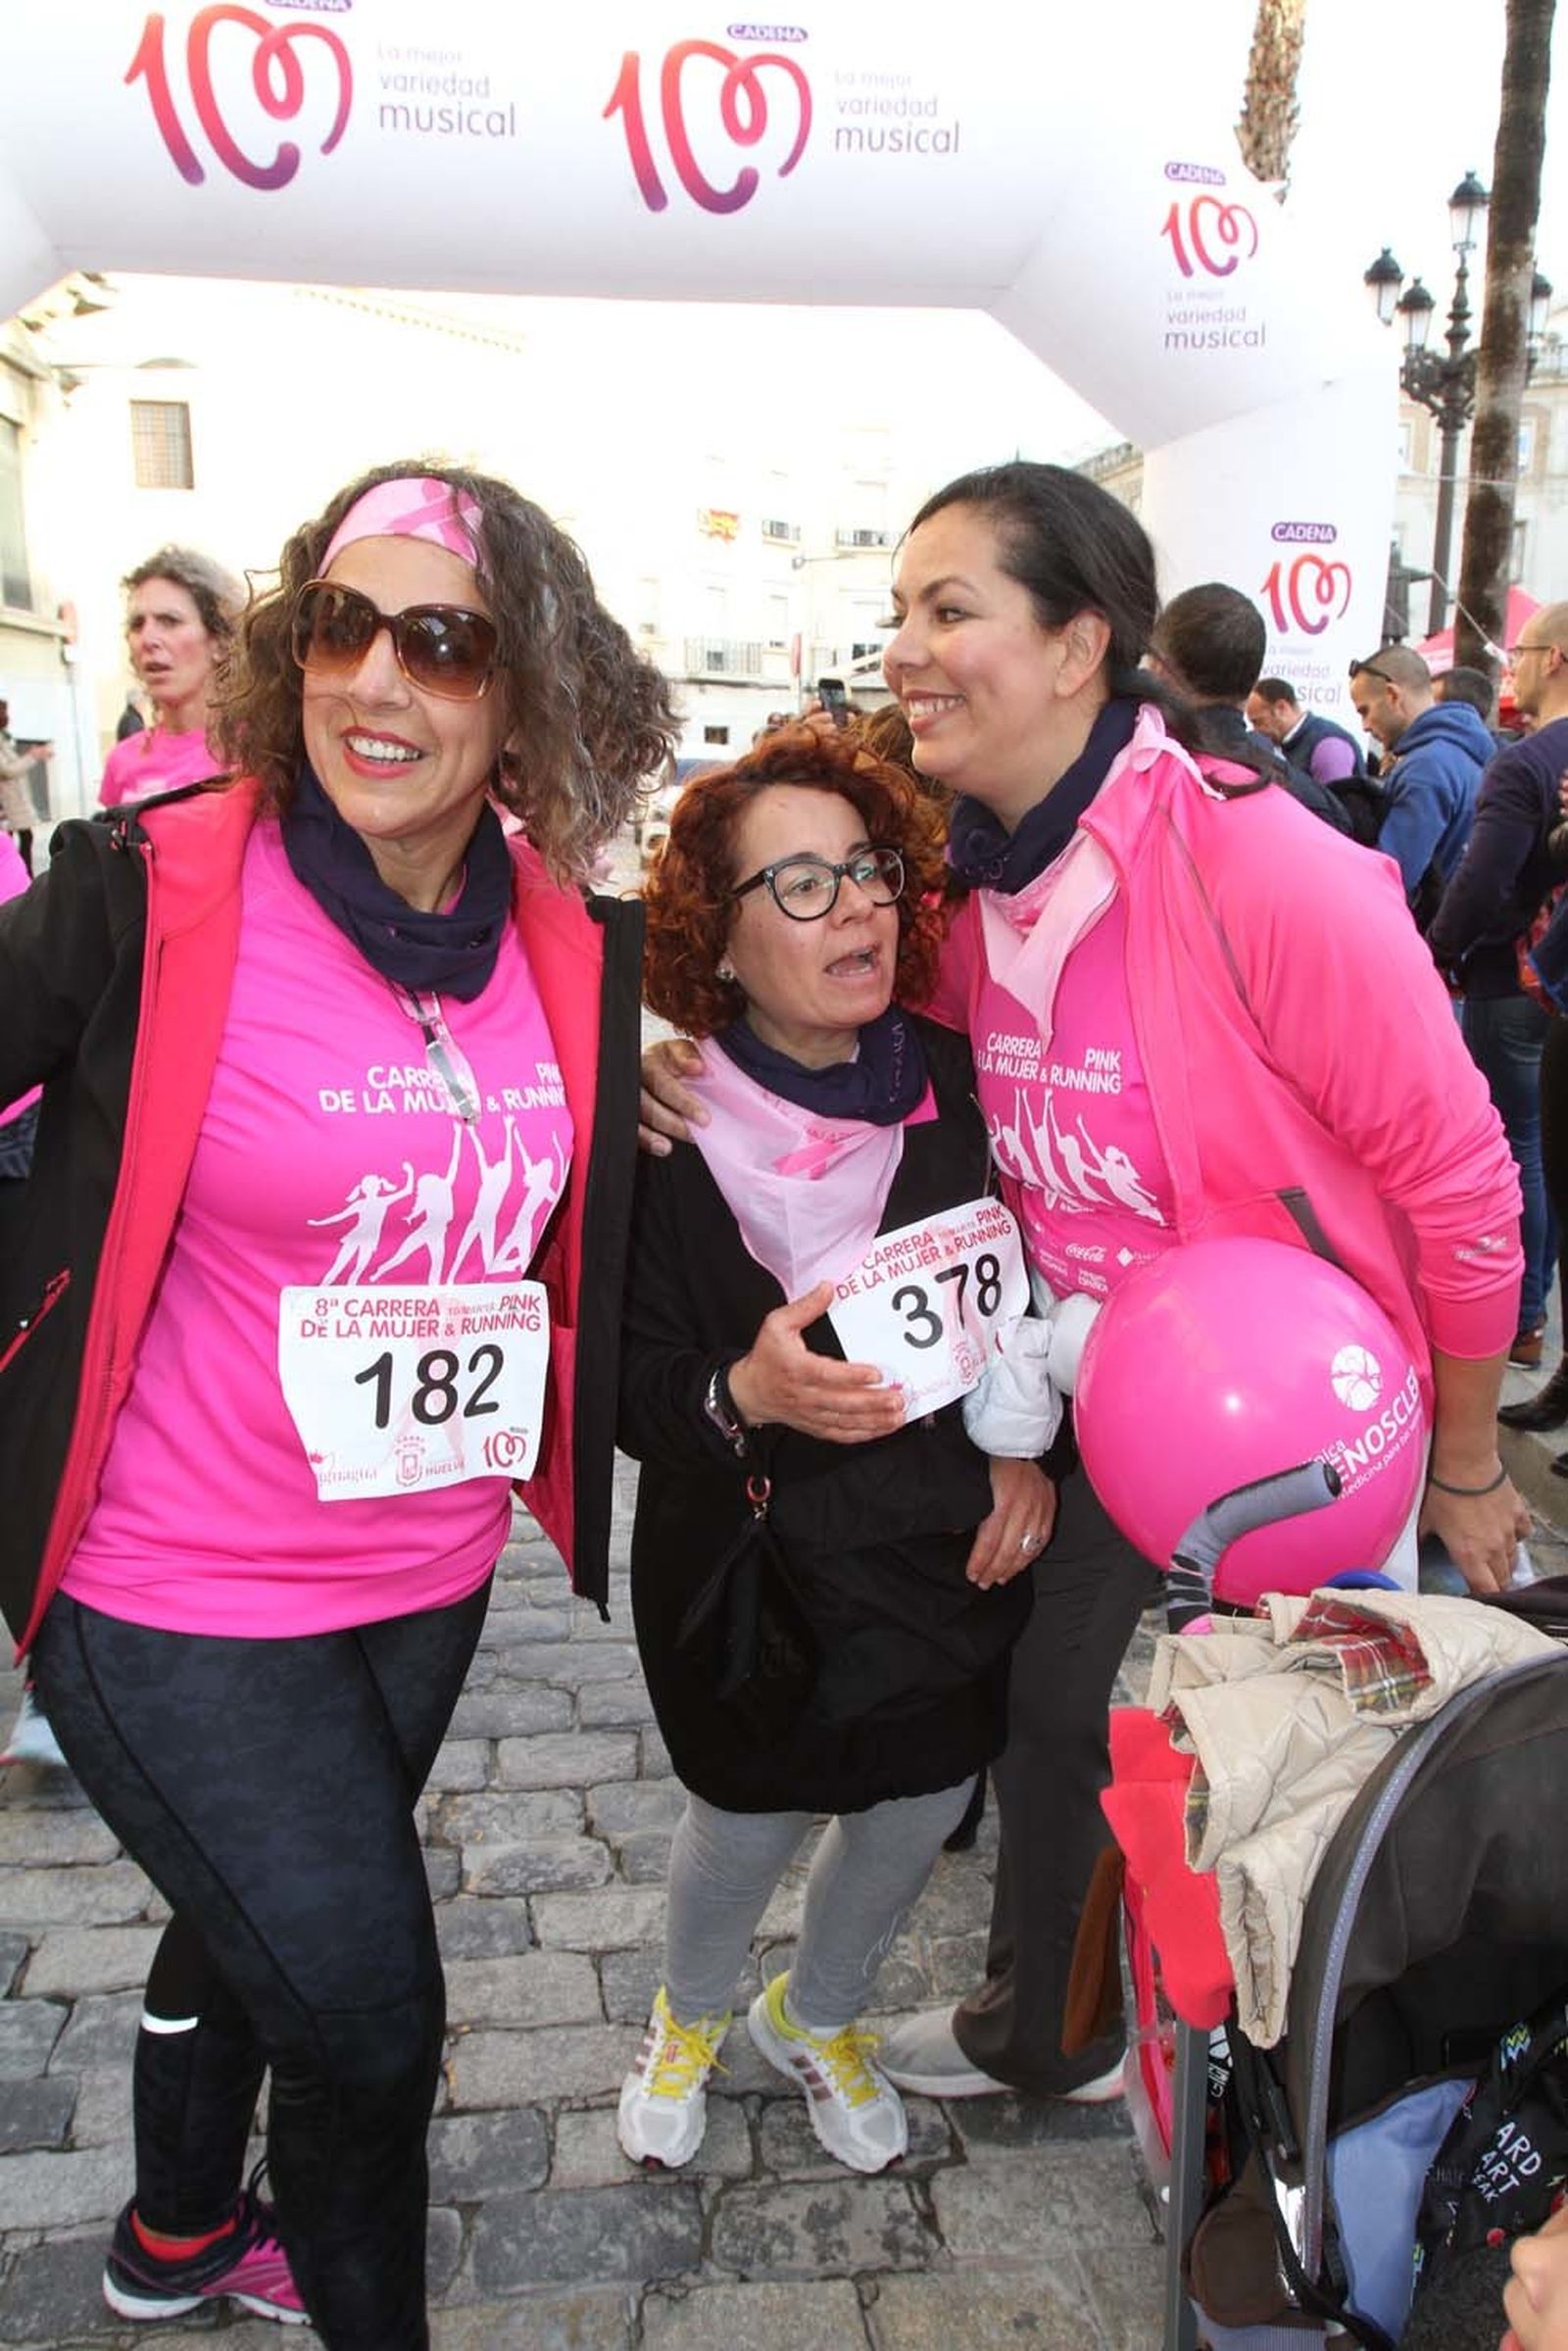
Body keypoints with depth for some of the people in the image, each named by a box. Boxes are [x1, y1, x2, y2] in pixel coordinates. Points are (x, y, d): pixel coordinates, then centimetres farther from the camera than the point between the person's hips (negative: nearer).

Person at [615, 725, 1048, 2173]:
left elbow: (1032, 1289, 7)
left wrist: (1029, 1446, -5)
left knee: (924, 1805, 16)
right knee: (752, 1818, 11)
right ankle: (688, 2015, 49)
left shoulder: (956, 1082, -5)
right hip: (762, 1568, -3)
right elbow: (633, 1381, -12)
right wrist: (744, 1397, -31)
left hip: (962, 1548, 4)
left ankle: (817, 2016, 51)